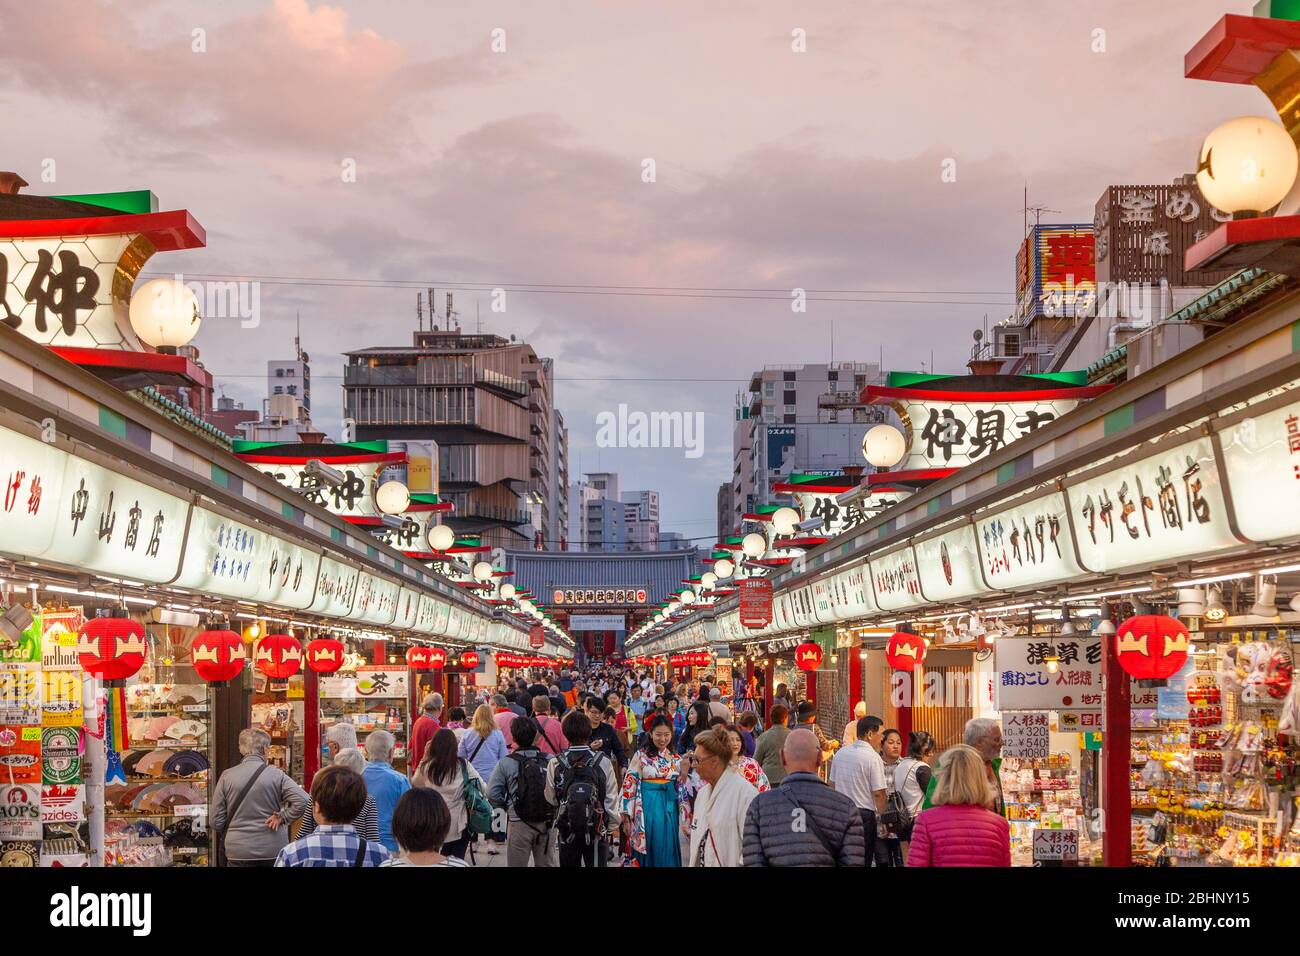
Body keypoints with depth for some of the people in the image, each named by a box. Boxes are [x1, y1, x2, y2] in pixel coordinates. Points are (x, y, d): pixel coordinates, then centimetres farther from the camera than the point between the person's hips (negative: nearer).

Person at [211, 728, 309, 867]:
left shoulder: (226, 777, -2)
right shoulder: (276, 775, -6)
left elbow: (217, 822, 0)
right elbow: (303, 801, -15)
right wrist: (282, 817, -3)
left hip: (239, 853, 1)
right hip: (274, 850, -1)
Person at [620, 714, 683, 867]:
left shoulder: (675, 757, 8)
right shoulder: (641, 755, -6)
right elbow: (629, 783, -5)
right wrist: (626, 811, -6)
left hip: (669, 805, 4)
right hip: (648, 807, -4)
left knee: (668, 847, 5)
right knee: (650, 847, -1)